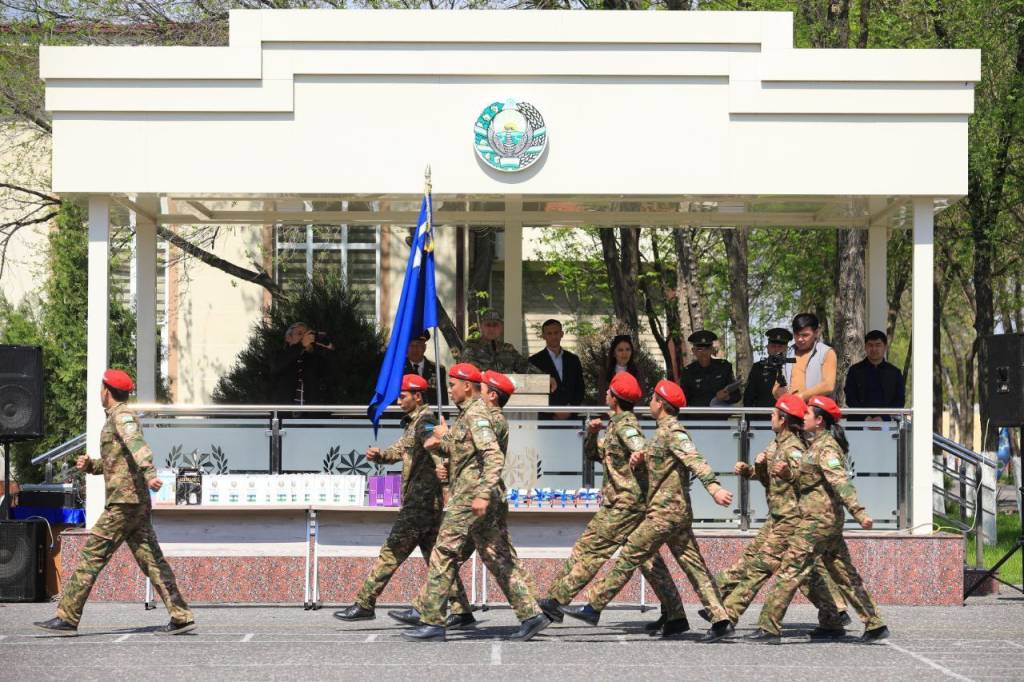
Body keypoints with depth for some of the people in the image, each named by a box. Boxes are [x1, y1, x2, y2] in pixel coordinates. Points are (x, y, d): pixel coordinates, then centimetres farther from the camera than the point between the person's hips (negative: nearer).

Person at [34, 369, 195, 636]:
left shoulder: (122, 416, -9)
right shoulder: (117, 417, 23)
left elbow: (136, 444, -29)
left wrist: (149, 473, -46)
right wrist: (89, 465, 14)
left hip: (124, 502, -10)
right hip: (136, 504, 10)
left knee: (92, 555, -7)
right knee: (151, 560, 5)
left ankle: (66, 618, -6)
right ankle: (181, 616, 1)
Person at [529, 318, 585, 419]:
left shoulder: (573, 359, 14)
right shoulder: (535, 361, 3)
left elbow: (580, 389, 14)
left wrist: (570, 410, -2)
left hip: (570, 417, 3)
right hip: (546, 418, -3)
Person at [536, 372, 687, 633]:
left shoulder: (625, 425, -12)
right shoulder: (617, 425, 18)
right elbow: (593, 453, 24)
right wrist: (592, 433, 5)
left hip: (624, 503, -10)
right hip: (636, 504, 10)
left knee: (589, 549, -7)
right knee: (647, 558, 9)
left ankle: (557, 601, -7)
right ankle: (674, 615, 8)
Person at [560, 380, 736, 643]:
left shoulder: (673, 432, -13)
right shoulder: (666, 431, 19)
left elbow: (694, 460, -27)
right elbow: (655, 459, 24)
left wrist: (713, 486, -42)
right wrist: (640, 456, 0)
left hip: (665, 512, -10)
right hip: (679, 512, 10)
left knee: (628, 557, -3)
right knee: (694, 565, 6)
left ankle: (594, 607, 2)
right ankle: (721, 619, 2)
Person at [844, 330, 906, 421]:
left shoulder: (894, 372, 13)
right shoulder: (855, 371, 12)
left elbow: (900, 400, 8)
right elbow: (850, 399, 6)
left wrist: (883, 418, -8)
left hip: (886, 422, 0)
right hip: (859, 423, 0)